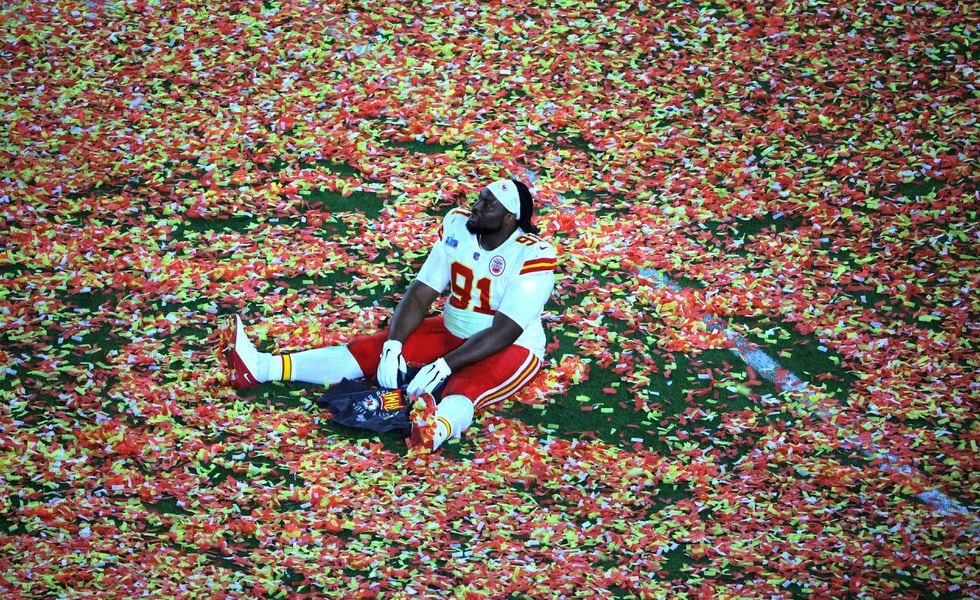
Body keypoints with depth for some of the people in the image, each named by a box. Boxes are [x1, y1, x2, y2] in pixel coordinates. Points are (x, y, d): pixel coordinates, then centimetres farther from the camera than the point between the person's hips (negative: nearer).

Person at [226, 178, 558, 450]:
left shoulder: (533, 256, -23)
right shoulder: (457, 225, -5)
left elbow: (504, 332, -29)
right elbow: (421, 294, -6)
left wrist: (445, 365, -38)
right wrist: (393, 345, -21)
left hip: (511, 349, -7)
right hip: (451, 333, 7)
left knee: (466, 385, -39)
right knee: (373, 348, -10)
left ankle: (441, 426, -76)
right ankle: (262, 368, -21)